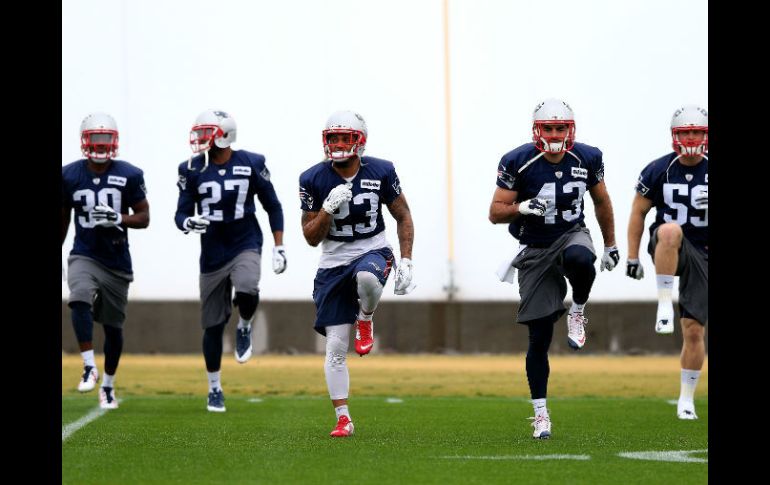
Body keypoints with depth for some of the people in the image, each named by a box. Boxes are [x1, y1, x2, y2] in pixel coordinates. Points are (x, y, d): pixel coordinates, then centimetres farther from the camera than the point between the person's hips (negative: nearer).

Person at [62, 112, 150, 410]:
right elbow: (63, 218, 12)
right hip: (83, 256, 0)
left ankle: (108, 385, 27)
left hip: (117, 261, 0)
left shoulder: (129, 175, -5)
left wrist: (118, 219, -21)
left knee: (113, 326, 9)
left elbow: (144, 217, -1)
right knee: (80, 301, -30)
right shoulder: (69, 175, 0)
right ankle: (89, 367, -27)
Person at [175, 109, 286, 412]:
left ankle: (244, 328, 2)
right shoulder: (193, 170, -2)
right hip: (212, 254, 2)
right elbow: (181, 213, 1)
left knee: (247, 291, -33)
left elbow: (273, 207, 5)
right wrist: (188, 223, -23)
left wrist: (279, 247, 0)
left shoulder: (251, 164, -4)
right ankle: (214, 389, 22)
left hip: (246, 246, -2)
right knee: (213, 325, 5)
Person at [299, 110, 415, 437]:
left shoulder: (380, 172, -5)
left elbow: (403, 217, 5)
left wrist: (406, 261, -5)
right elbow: (312, 237, -4)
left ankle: (365, 319, -5)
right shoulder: (314, 180, -6)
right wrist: (328, 208, -22)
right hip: (334, 262, 1)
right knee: (335, 348, -4)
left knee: (367, 278, -41)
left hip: (372, 251, -1)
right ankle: (343, 419, 7)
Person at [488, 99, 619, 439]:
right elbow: (495, 213, -11)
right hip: (535, 251, -1)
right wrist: (522, 208, -30)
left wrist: (611, 245, 15)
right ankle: (540, 412, 10)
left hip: (572, 236, 1)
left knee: (580, 259, -40)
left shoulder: (587, 159, -5)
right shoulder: (518, 163, -13)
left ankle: (577, 312, -9)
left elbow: (601, 202, 12)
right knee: (539, 338, -3)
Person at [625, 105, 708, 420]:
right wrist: (633, 257, 1)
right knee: (670, 230, -39)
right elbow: (638, 212, 5)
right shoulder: (659, 170, -3)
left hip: (702, 255, 1)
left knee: (694, 331, -1)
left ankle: (686, 399, 15)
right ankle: (664, 304, -33)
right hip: (669, 250, -1)